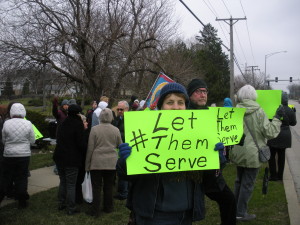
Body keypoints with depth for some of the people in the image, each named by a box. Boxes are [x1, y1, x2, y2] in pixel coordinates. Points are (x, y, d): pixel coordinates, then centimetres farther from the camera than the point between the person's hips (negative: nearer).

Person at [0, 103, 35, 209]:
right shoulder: (28, 124, -8)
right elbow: (32, 140, -1)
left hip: (8, 155, 0)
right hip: (24, 155, 0)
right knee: (22, 178, 9)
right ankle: (22, 202, 15)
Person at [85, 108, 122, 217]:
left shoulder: (94, 129, -7)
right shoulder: (116, 130, -1)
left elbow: (90, 148, -4)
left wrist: (87, 164, 3)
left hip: (97, 163, -2)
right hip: (112, 163, 2)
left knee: (96, 187, 6)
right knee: (109, 187, 14)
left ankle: (95, 211, 11)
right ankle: (108, 207, 25)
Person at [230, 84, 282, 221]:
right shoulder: (258, 112, -13)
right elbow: (270, 133, -12)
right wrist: (277, 118, -3)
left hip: (238, 153, 5)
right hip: (252, 154, -5)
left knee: (239, 181, 21)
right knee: (248, 184, 6)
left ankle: (235, 209, 32)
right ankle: (241, 213, 13)